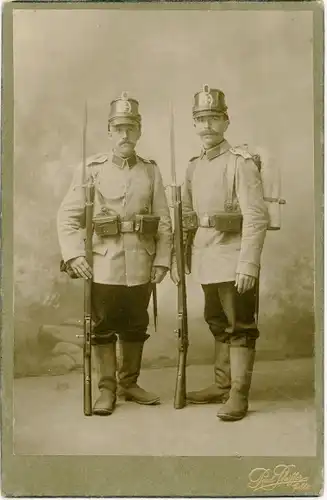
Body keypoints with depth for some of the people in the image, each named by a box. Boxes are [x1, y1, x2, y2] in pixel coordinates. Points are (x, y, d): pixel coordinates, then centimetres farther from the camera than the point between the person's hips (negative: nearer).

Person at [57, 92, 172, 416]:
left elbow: (164, 220, 5)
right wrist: (73, 254, -14)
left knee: (135, 326, 12)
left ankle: (129, 383, 28)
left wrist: (162, 260, -2)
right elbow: (68, 215, -3)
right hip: (103, 264, -2)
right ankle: (107, 389, 18)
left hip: (140, 265, 2)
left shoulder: (151, 171, 6)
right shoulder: (91, 169, 0)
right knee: (103, 327, 6)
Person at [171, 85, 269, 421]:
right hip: (206, 260, 7)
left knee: (240, 327, 2)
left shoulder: (241, 163, -10)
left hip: (233, 260, -7)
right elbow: (186, 215, 15)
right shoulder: (194, 167, 11)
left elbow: (256, 218, -17)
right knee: (218, 325, 17)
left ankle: (238, 395, 10)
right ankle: (222, 385, 30)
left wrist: (249, 265, -22)